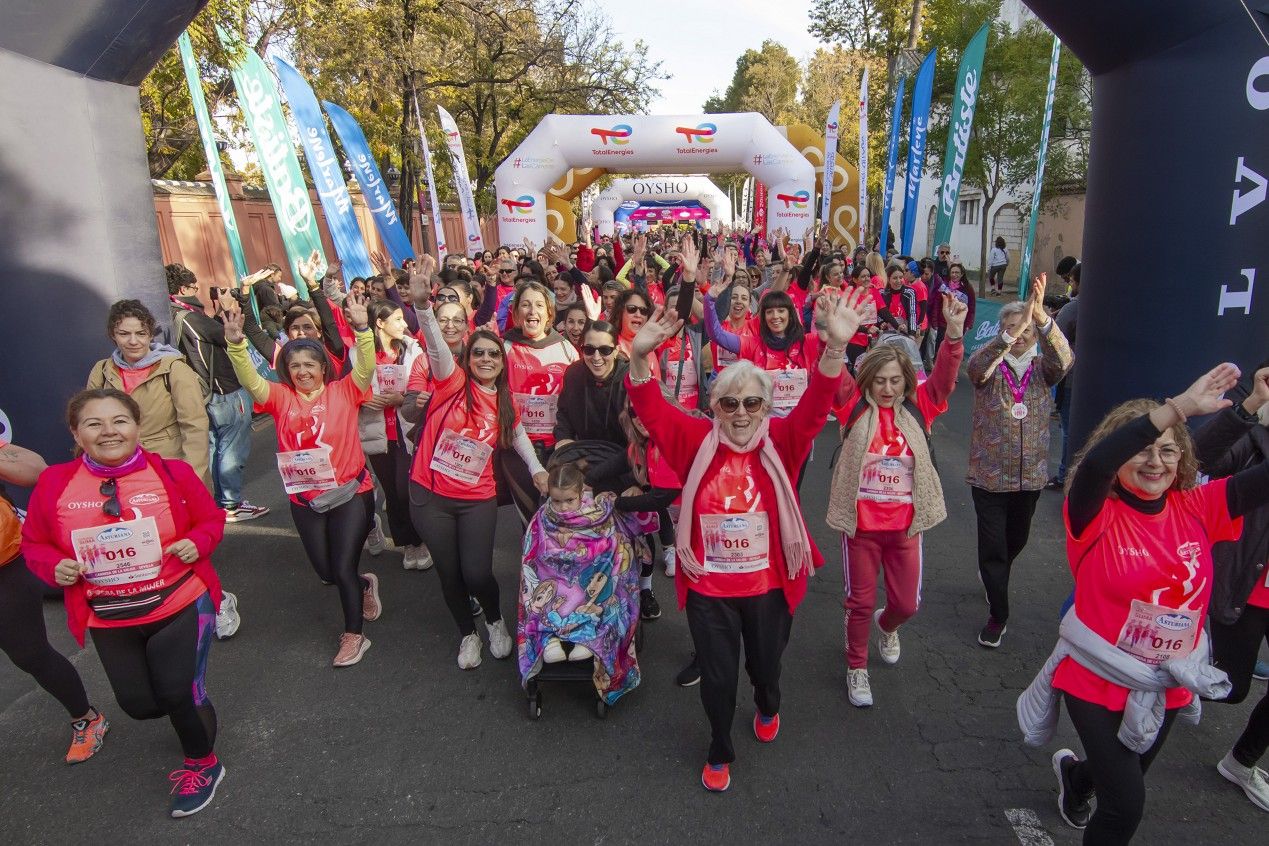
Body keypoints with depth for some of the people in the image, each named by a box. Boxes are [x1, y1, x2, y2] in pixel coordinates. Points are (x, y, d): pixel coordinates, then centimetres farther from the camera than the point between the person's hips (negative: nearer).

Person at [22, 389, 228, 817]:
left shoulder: (172, 472, -11)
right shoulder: (54, 484, -7)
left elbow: (211, 518, 2)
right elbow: (34, 543, 6)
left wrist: (197, 543, -18)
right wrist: (55, 567, -14)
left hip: (181, 606, -3)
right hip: (109, 622, 3)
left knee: (180, 696, 1)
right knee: (139, 704, 13)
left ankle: (202, 766, 32)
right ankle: (192, 710, 51)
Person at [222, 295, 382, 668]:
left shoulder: (343, 391, -4)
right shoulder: (282, 397, 2)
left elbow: (366, 368, -19)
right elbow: (251, 382, -13)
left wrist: (362, 328, -34)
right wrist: (236, 344, -29)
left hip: (350, 492, -4)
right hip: (304, 498, 4)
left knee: (343, 568, 0)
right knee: (325, 572, 14)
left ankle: (353, 635, 19)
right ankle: (365, 585, 46)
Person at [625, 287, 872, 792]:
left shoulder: (781, 442, -10)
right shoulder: (697, 441, -9)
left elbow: (814, 406, -23)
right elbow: (651, 408, -17)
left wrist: (836, 345, -40)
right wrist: (640, 356, -35)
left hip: (768, 585, 1)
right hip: (708, 587, 0)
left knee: (765, 664, 23)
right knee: (716, 675, 12)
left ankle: (768, 709, 61)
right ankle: (720, 752, 41)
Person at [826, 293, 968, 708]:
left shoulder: (917, 409, -1)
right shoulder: (855, 407, -6)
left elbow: (944, 378, -14)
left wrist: (954, 334, -31)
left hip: (905, 526, 2)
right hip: (860, 525, -2)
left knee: (907, 602, 14)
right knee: (860, 602, 11)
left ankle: (886, 625, 50)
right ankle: (856, 667, 35)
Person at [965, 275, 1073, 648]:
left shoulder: (1042, 368, 1)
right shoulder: (989, 367, -6)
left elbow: (1063, 359, -22)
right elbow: (976, 367, -31)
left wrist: (1040, 315, -40)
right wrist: (1015, 329, -45)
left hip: (1031, 474, 3)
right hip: (989, 474, -3)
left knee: (1017, 540, 21)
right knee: (992, 546, 0)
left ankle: (990, 574, 51)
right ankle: (997, 616, 15)